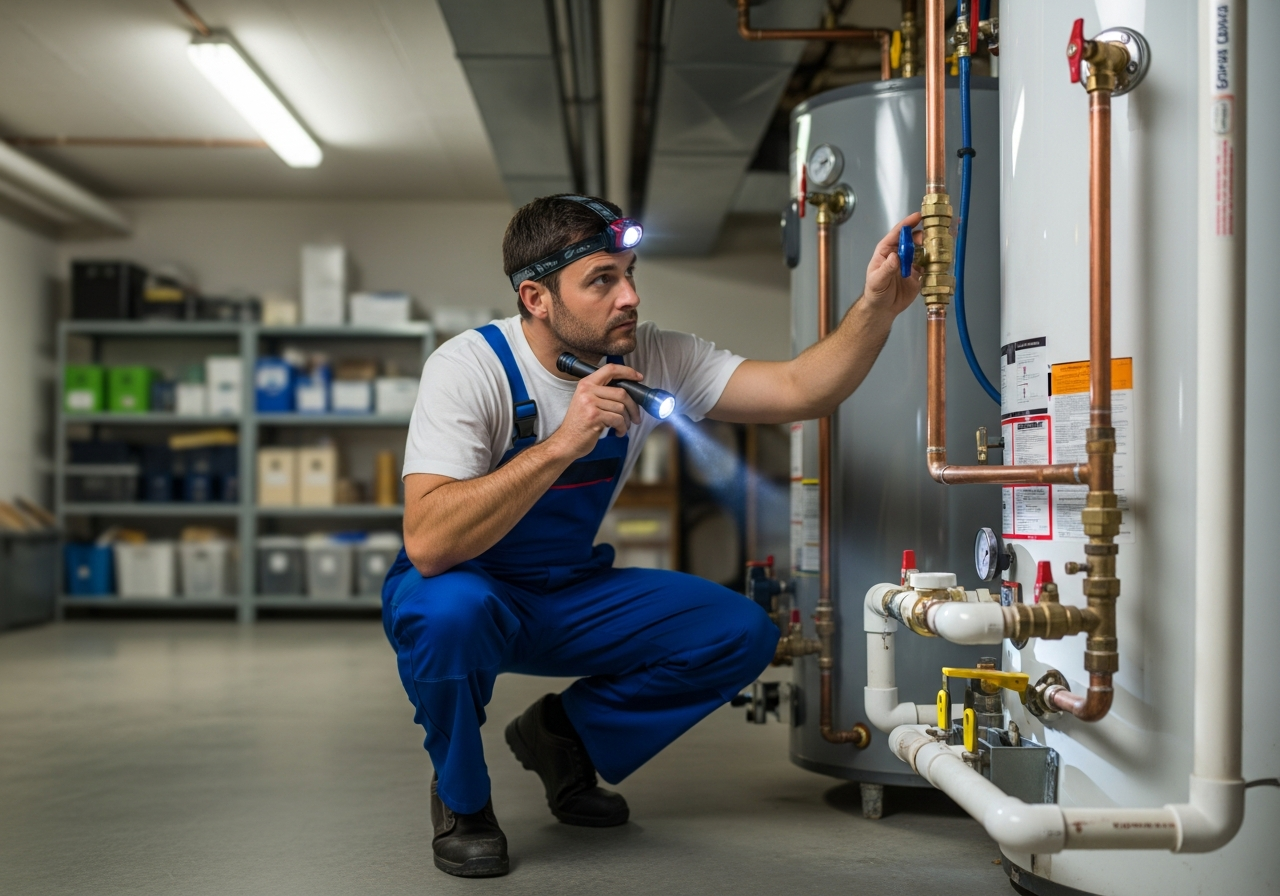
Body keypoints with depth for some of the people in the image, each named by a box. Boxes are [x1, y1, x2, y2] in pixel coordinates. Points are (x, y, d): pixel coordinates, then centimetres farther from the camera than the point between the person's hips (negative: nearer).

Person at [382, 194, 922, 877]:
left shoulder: (652, 359, -9)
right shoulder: (470, 369, -25)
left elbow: (799, 390, -17)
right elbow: (429, 544, -37)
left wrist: (878, 306, -33)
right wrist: (562, 444, -43)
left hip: (572, 598, 5)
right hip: (462, 591, -5)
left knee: (742, 634, -11)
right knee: (450, 610, -40)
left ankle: (561, 734, 12)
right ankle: (461, 797, -6)